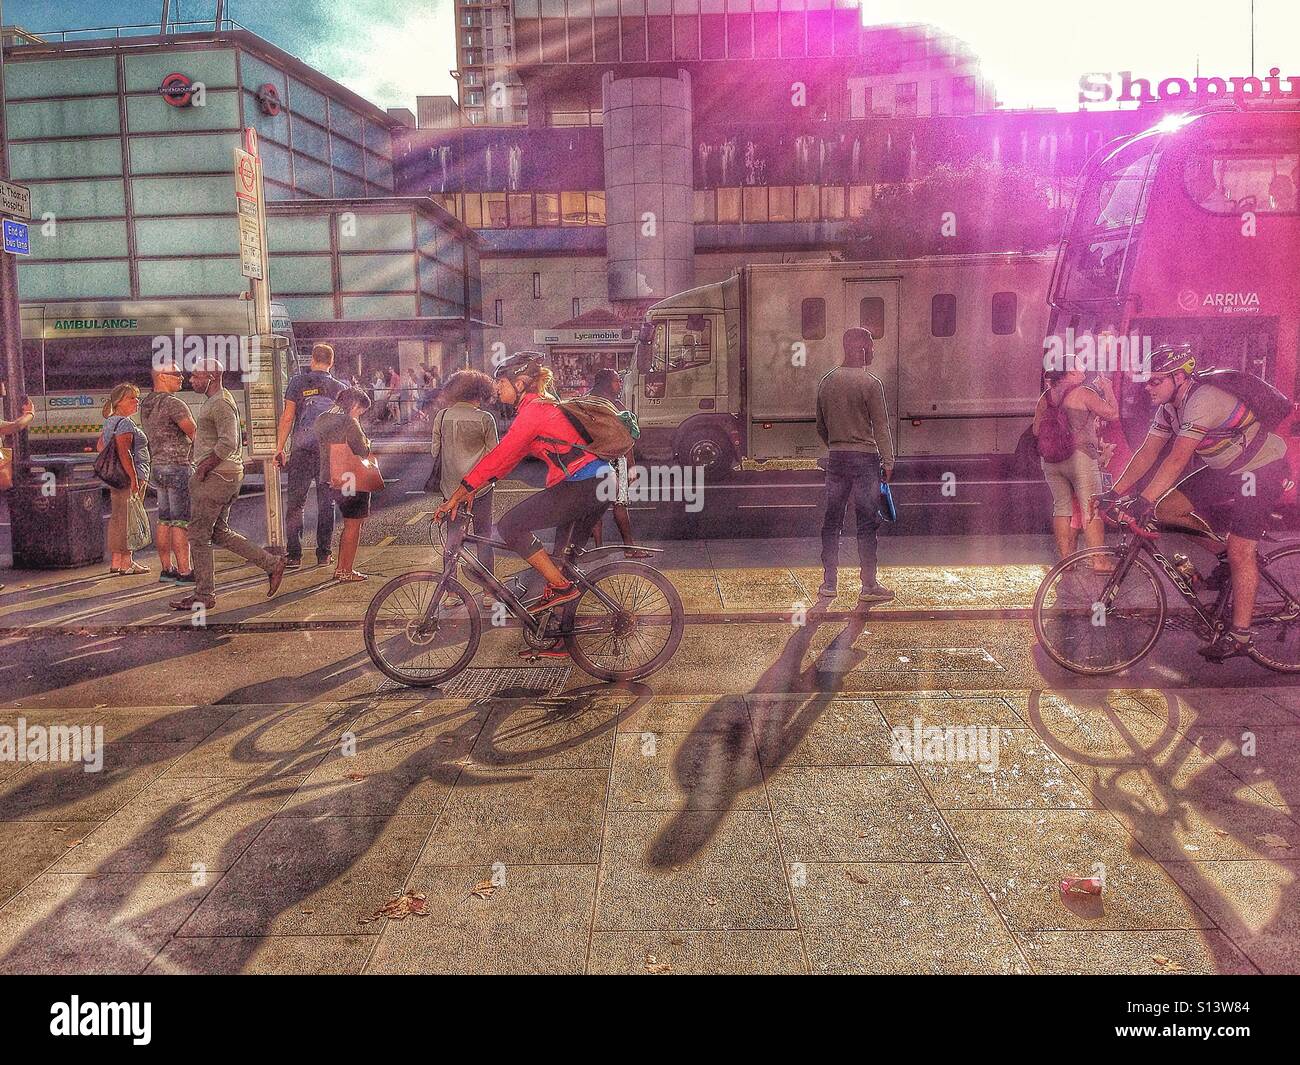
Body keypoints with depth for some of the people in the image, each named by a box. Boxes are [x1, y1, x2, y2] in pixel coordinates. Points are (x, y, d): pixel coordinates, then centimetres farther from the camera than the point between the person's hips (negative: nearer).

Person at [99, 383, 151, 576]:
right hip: (128, 476, -10)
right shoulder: (125, 423, -15)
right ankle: (126, 562, -3)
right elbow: (124, 453, -23)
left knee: (117, 517, 13)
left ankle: (116, 561, 19)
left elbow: (100, 446, 23)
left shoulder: (110, 422, 17)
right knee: (128, 519, -6)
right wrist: (134, 478, -24)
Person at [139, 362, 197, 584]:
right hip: (178, 466, -9)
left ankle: (166, 569, 16)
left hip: (158, 466, 9)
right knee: (181, 522, -7)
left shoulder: (146, 404, 13)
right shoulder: (173, 404, -16)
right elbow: (196, 434, -16)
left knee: (165, 520, 11)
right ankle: (184, 572, -5)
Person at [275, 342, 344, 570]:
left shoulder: (298, 381, -1)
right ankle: (324, 554, 10)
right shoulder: (340, 388, 4)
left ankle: (293, 555, 3)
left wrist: (279, 448, 2)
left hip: (302, 451, -1)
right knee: (326, 504, 9)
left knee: (295, 504, 5)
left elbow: (287, 417, -3)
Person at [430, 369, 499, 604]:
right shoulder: (485, 419, -9)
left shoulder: (442, 416, 0)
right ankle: (488, 591, 9)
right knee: (483, 537, 7)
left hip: (451, 487, 3)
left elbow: (435, 451, 6)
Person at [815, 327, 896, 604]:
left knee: (832, 521, 9)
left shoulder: (826, 382, 9)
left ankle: (829, 583, 14)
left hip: (836, 458, 5)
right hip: (864, 457, -5)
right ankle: (869, 586, 2)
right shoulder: (870, 383, -8)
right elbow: (881, 426, -9)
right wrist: (888, 461, -5)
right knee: (867, 523, -1)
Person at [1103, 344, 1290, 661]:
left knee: (1239, 551, -12)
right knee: (1165, 509, -4)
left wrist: (1144, 502, -42)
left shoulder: (1203, 400, -29)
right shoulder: (1170, 407, -1)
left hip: (1262, 469, -9)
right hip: (1225, 469, 9)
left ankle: (1240, 634, -3)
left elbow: (1178, 460, -38)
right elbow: (1147, 453, -1)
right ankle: (1225, 551, 13)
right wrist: (1116, 492, -9)